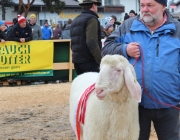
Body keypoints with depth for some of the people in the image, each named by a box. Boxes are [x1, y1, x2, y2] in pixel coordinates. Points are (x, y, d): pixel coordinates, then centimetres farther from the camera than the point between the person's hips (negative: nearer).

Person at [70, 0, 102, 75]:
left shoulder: (75, 20, 19)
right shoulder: (91, 19, -9)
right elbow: (92, 43, -20)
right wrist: (101, 60, -21)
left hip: (76, 60, 9)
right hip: (88, 60, -9)